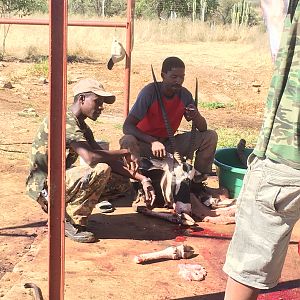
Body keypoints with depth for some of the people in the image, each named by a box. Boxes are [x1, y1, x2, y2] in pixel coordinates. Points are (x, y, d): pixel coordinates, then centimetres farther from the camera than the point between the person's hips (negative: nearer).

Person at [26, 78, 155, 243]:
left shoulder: (82, 127, 12)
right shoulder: (65, 120, -19)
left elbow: (107, 159, 9)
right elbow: (91, 158, -33)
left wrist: (141, 178, -1)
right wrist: (123, 153, -17)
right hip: (44, 186, -10)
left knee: (121, 183, 5)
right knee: (101, 170, -30)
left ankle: (63, 208, 9)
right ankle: (70, 222, -12)